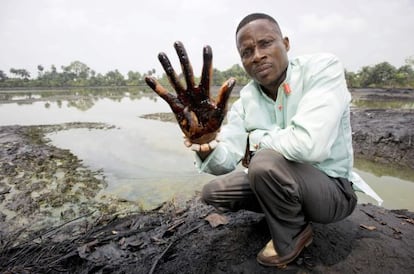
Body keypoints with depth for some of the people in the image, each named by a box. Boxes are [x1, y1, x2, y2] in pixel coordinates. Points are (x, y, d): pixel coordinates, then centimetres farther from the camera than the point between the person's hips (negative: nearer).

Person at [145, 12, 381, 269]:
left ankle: (292, 239, -3)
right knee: (212, 193, 3)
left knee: (267, 162, -34)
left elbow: (309, 144, -38)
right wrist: (205, 143, -38)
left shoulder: (323, 67, -22)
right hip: (282, 180, 6)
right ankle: (283, 209, 18)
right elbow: (226, 162, -14)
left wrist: (255, 141, -19)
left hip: (332, 189, -5)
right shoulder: (246, 99, -6)